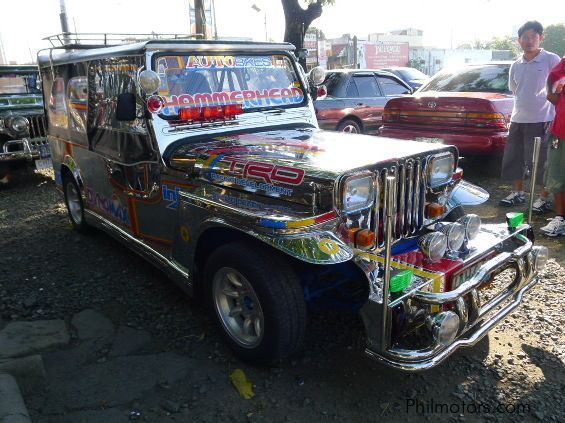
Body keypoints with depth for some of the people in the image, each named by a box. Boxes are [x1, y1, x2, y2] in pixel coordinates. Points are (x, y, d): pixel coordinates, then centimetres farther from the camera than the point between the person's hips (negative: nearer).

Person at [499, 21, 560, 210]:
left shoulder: (551, 60, -5)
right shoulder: (516, 65, 10)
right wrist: (515, 114, 13)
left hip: (542, 121, -5)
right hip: (518, 120, 6)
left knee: (541, 162, 1)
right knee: (513, 159, 11)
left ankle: (544, 198, 14)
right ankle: (518, 193, 27)